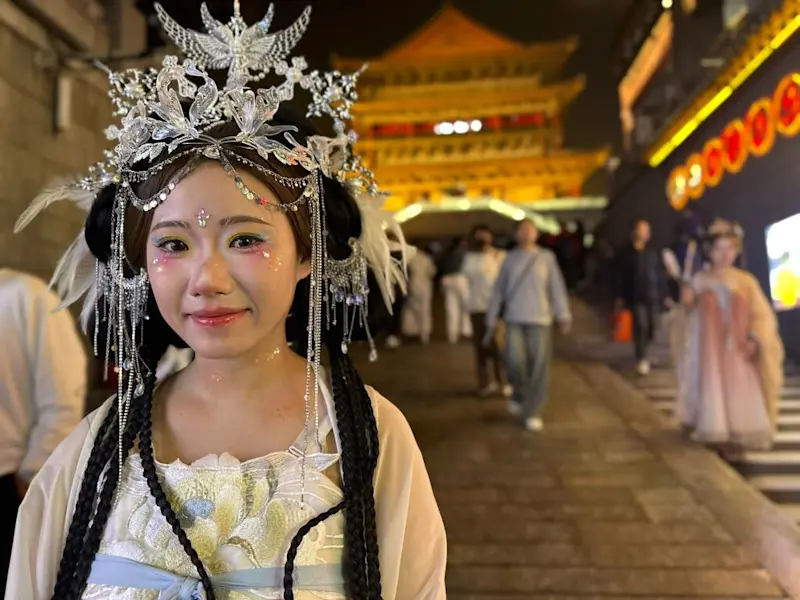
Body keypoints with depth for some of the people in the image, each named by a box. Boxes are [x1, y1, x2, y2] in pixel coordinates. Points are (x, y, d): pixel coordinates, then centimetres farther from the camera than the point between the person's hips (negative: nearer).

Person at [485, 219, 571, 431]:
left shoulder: (546, 257, 5)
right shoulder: (510, 258, 9)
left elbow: (556, 287, -1)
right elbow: (498, 290, 9)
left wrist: (563, 315, -12)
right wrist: (491, 321, 7)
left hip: (541, 319, -1)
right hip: (514, 319, 1)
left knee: (539, 367, -2)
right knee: (515, 361, -13)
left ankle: (533, 412, 10)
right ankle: (519, 394, 18)